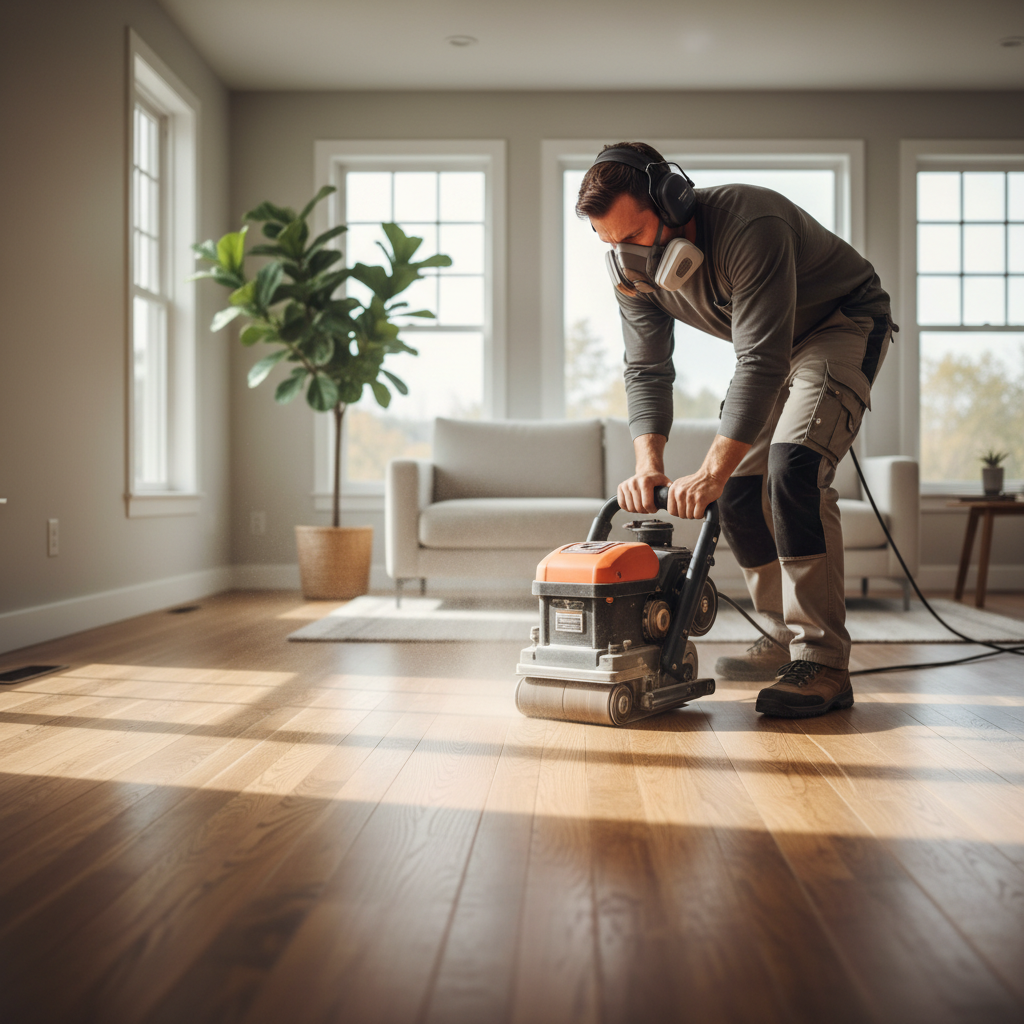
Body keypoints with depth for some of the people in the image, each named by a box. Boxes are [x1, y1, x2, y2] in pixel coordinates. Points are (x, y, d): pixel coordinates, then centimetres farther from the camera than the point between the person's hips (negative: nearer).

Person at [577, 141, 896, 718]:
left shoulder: (749, 226, -35)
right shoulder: (633, 265, -12)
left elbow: (761, 362, -40)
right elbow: (647, 370, -10)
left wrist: (711, 473, -44)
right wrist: (649, 464, -25)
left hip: (846, 324, -7)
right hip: (772, 344, 8)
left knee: (793, 468, -27)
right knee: (739, 486, 0)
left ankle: (824, 664, -24)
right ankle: (787, 641, 14)